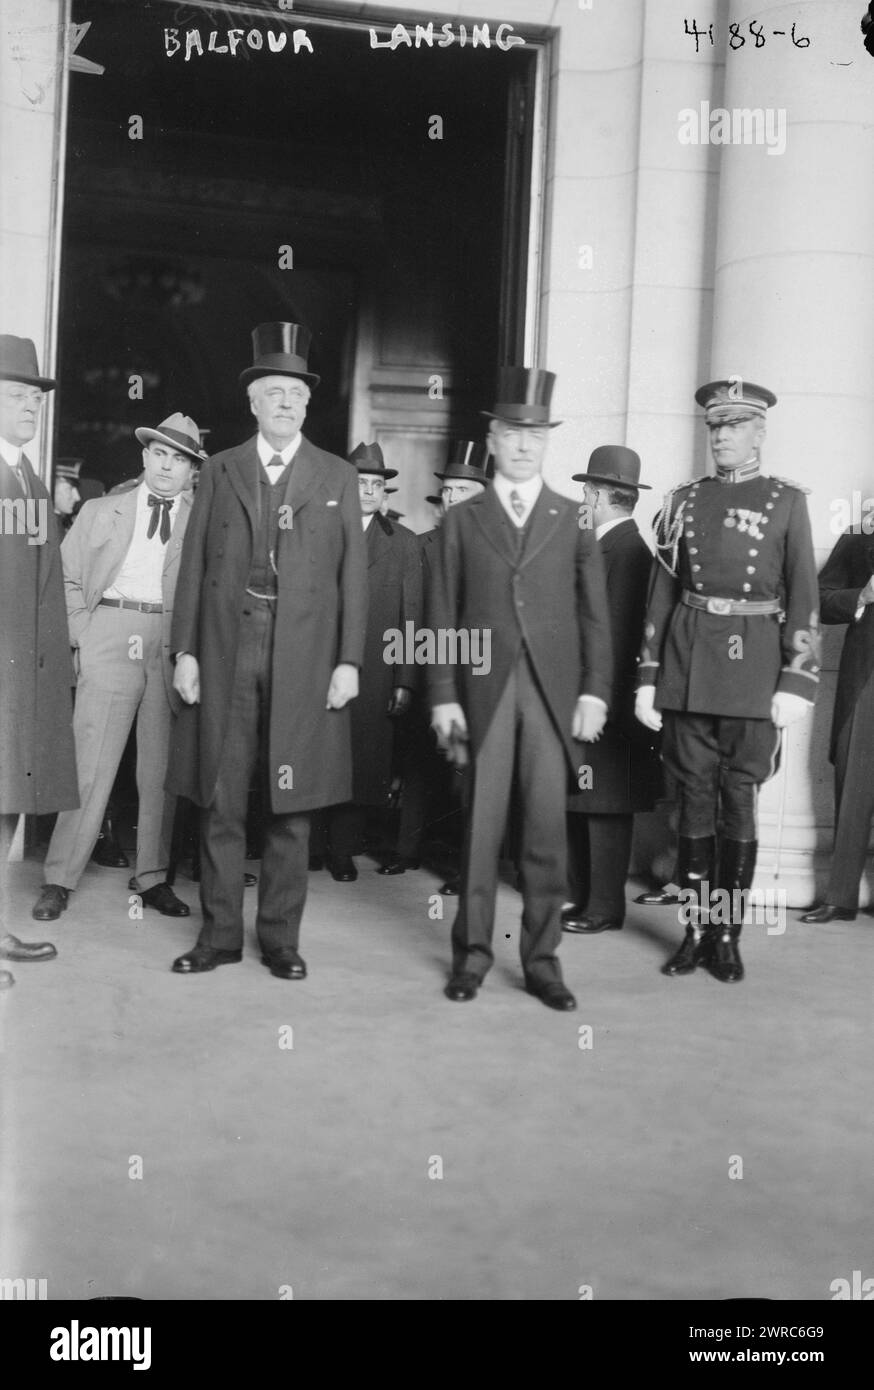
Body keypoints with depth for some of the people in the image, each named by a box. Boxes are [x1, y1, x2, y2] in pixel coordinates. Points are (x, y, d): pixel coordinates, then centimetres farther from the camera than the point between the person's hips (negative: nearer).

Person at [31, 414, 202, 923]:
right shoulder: (101, 512, 14)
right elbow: (68, 577, 14)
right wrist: (81, 632, 2)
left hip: (175, 646, 1)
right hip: (111, 638, -1)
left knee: (162, 767, 5)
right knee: (90, 762, -5)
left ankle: (153, 877, 16)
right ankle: (60, 880, 2)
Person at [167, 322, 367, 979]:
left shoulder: (338, 477, 9)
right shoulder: (219, 471, 11)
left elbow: (353, 574, 4)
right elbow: (195, 566, 8)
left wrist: (349, 660, -3)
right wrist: (185, 649, 2)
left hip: (305, 657, -1)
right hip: (226, 653, 1)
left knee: (292, 806, 4)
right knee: (221, 802, 4)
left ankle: (281, 938, 14)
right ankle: (220, 934, 15)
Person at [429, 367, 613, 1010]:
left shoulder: (573, 520, 10)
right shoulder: (462, 520, 9)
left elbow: (595, 614, 7)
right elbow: (444, 616, 6)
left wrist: (596, 690, -3)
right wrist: (444, 696, -1)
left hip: (554, 691, 0)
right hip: (483, 690, 0)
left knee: (548, 830, 1)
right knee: (480, 827, 3)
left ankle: (542, 958, 11)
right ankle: (473, 953, 15)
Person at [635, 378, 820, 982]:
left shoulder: (786, 501, 3)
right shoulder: (684, 500, 10)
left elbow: (803, 597, -1)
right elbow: (662, 591, 11)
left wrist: (796, 683, -9)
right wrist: (648, 677, 6)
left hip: (753, 666, -2)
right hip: (686, 665, 3)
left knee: (739, 803, 2)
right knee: (694, 800, 7)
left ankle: (729, 937, 13)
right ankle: (696, 931, 16)